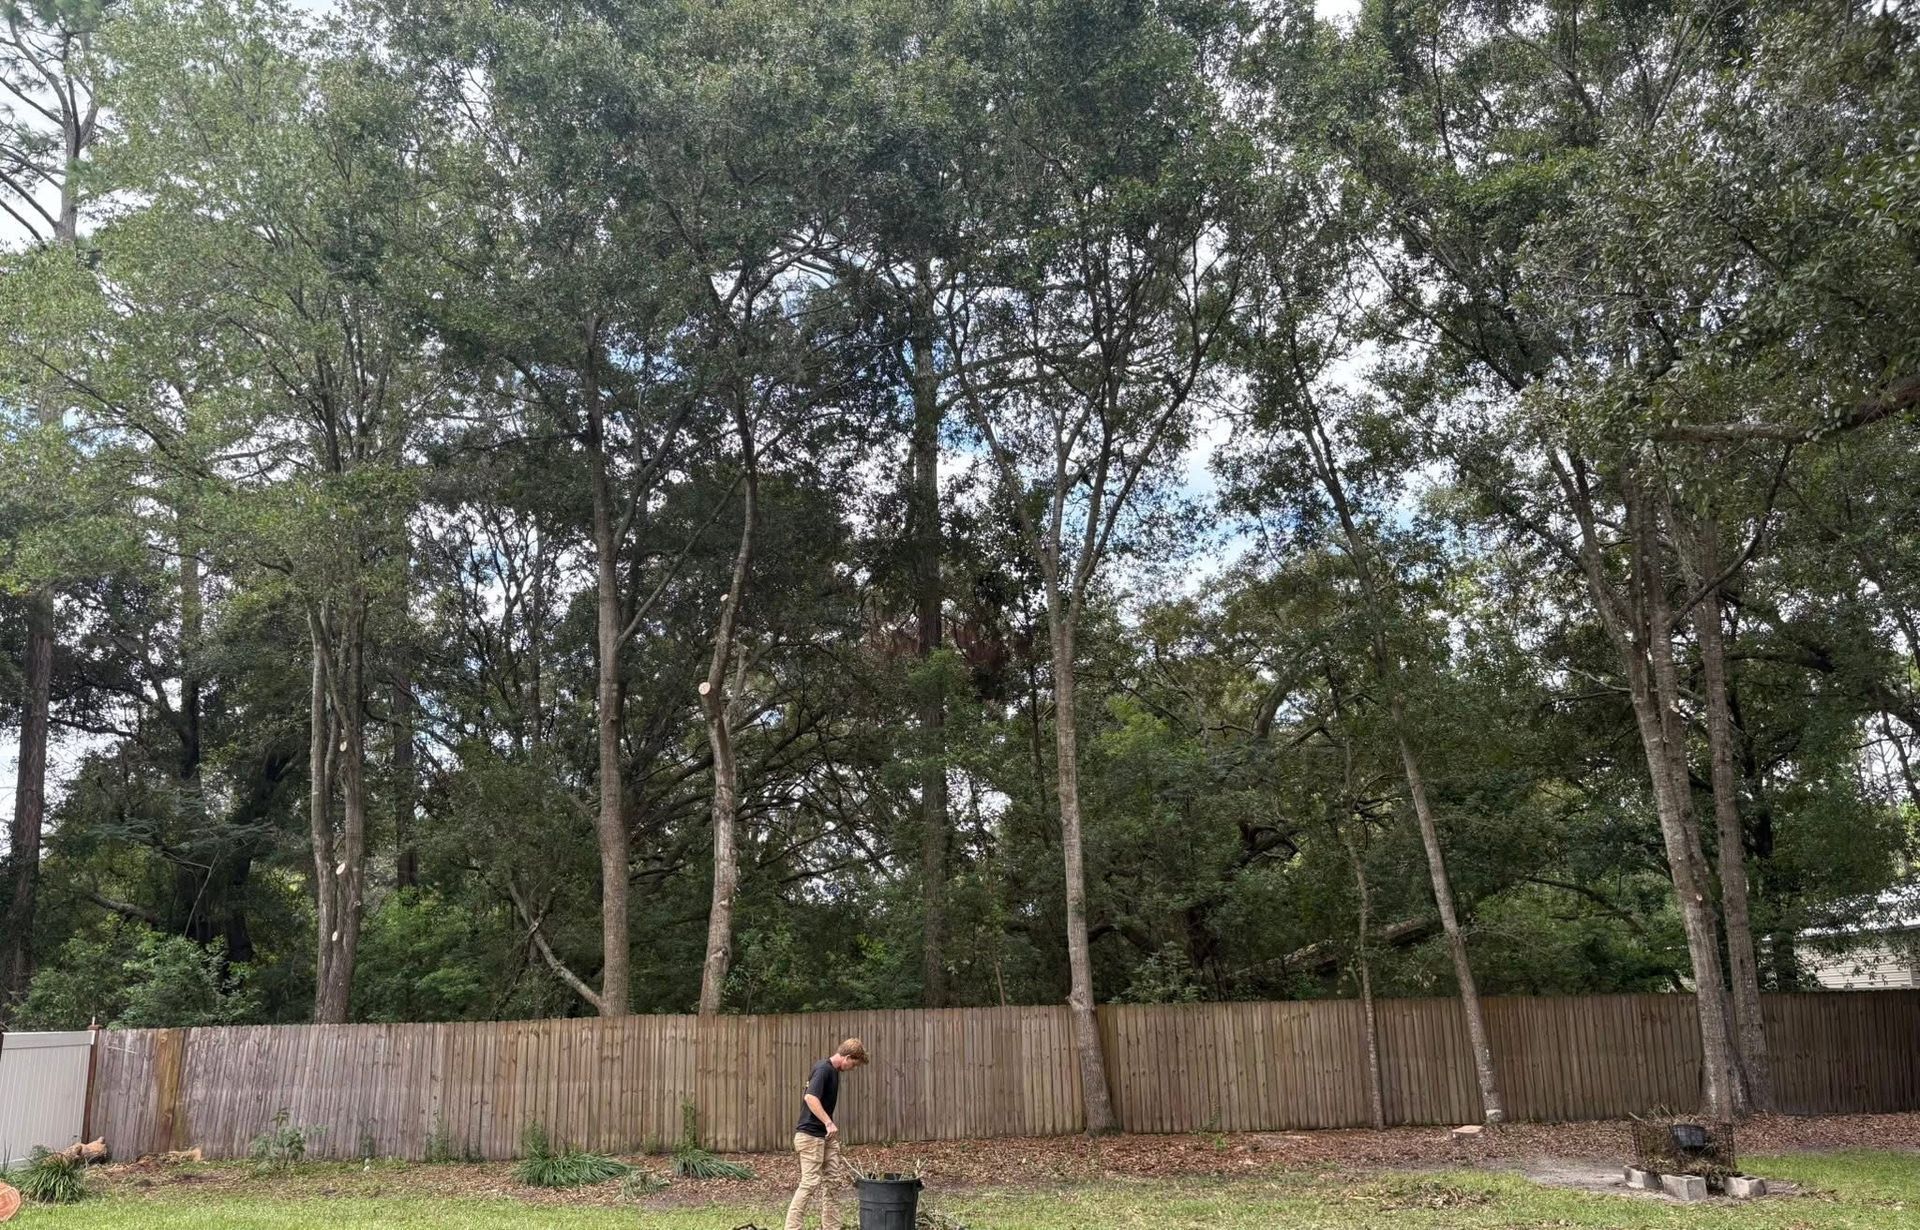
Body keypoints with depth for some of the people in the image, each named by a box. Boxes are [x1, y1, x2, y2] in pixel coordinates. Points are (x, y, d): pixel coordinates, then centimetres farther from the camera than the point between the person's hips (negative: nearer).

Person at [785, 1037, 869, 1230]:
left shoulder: (833, 1071, 12)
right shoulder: (823, 1069, -19)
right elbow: (810, 1097, -33)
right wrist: (829, 1123, -33)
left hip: (825, 1135, 10)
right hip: (810, 1135, -10)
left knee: (829, 1182, 9)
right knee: (810, 1182, -8)